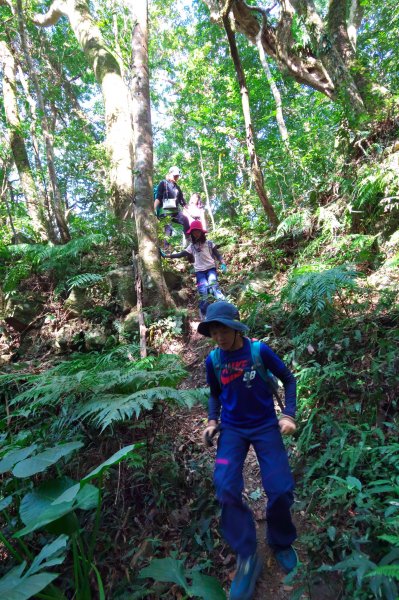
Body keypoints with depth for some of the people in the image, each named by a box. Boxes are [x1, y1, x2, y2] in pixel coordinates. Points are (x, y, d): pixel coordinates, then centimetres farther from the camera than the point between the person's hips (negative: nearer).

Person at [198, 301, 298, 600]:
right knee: (225, 488, -15)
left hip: (265, 426, -1)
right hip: (232, 429, 2)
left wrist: (289, 415, -10)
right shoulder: (212, 360, -5)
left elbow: (289, 380, -2)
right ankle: (247, 557, 5)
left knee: (281, 490, -4)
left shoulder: (260, 350, -15)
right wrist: (212, 420, 0)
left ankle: (281, 543, 28)